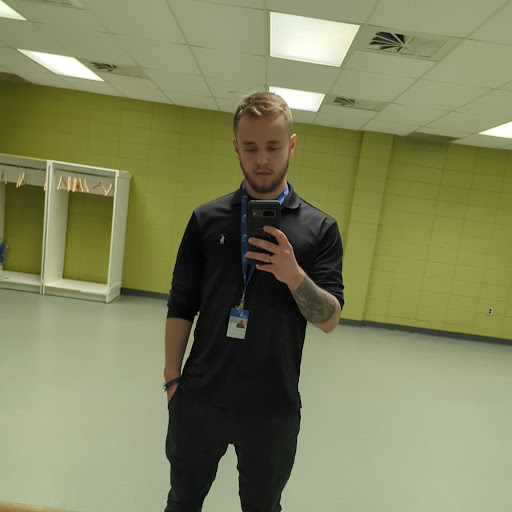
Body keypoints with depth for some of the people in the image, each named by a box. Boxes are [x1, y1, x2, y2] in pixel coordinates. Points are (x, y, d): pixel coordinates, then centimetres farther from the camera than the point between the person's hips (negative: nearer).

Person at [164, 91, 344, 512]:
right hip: (199, 400, 1)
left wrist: (294, 275, -24)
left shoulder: (320, 228, -5)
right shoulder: (207, 219, -2)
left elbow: (330, 319, -7)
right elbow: (181, 307, 2)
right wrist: (172, 380, 0)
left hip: (273, 408, 0)